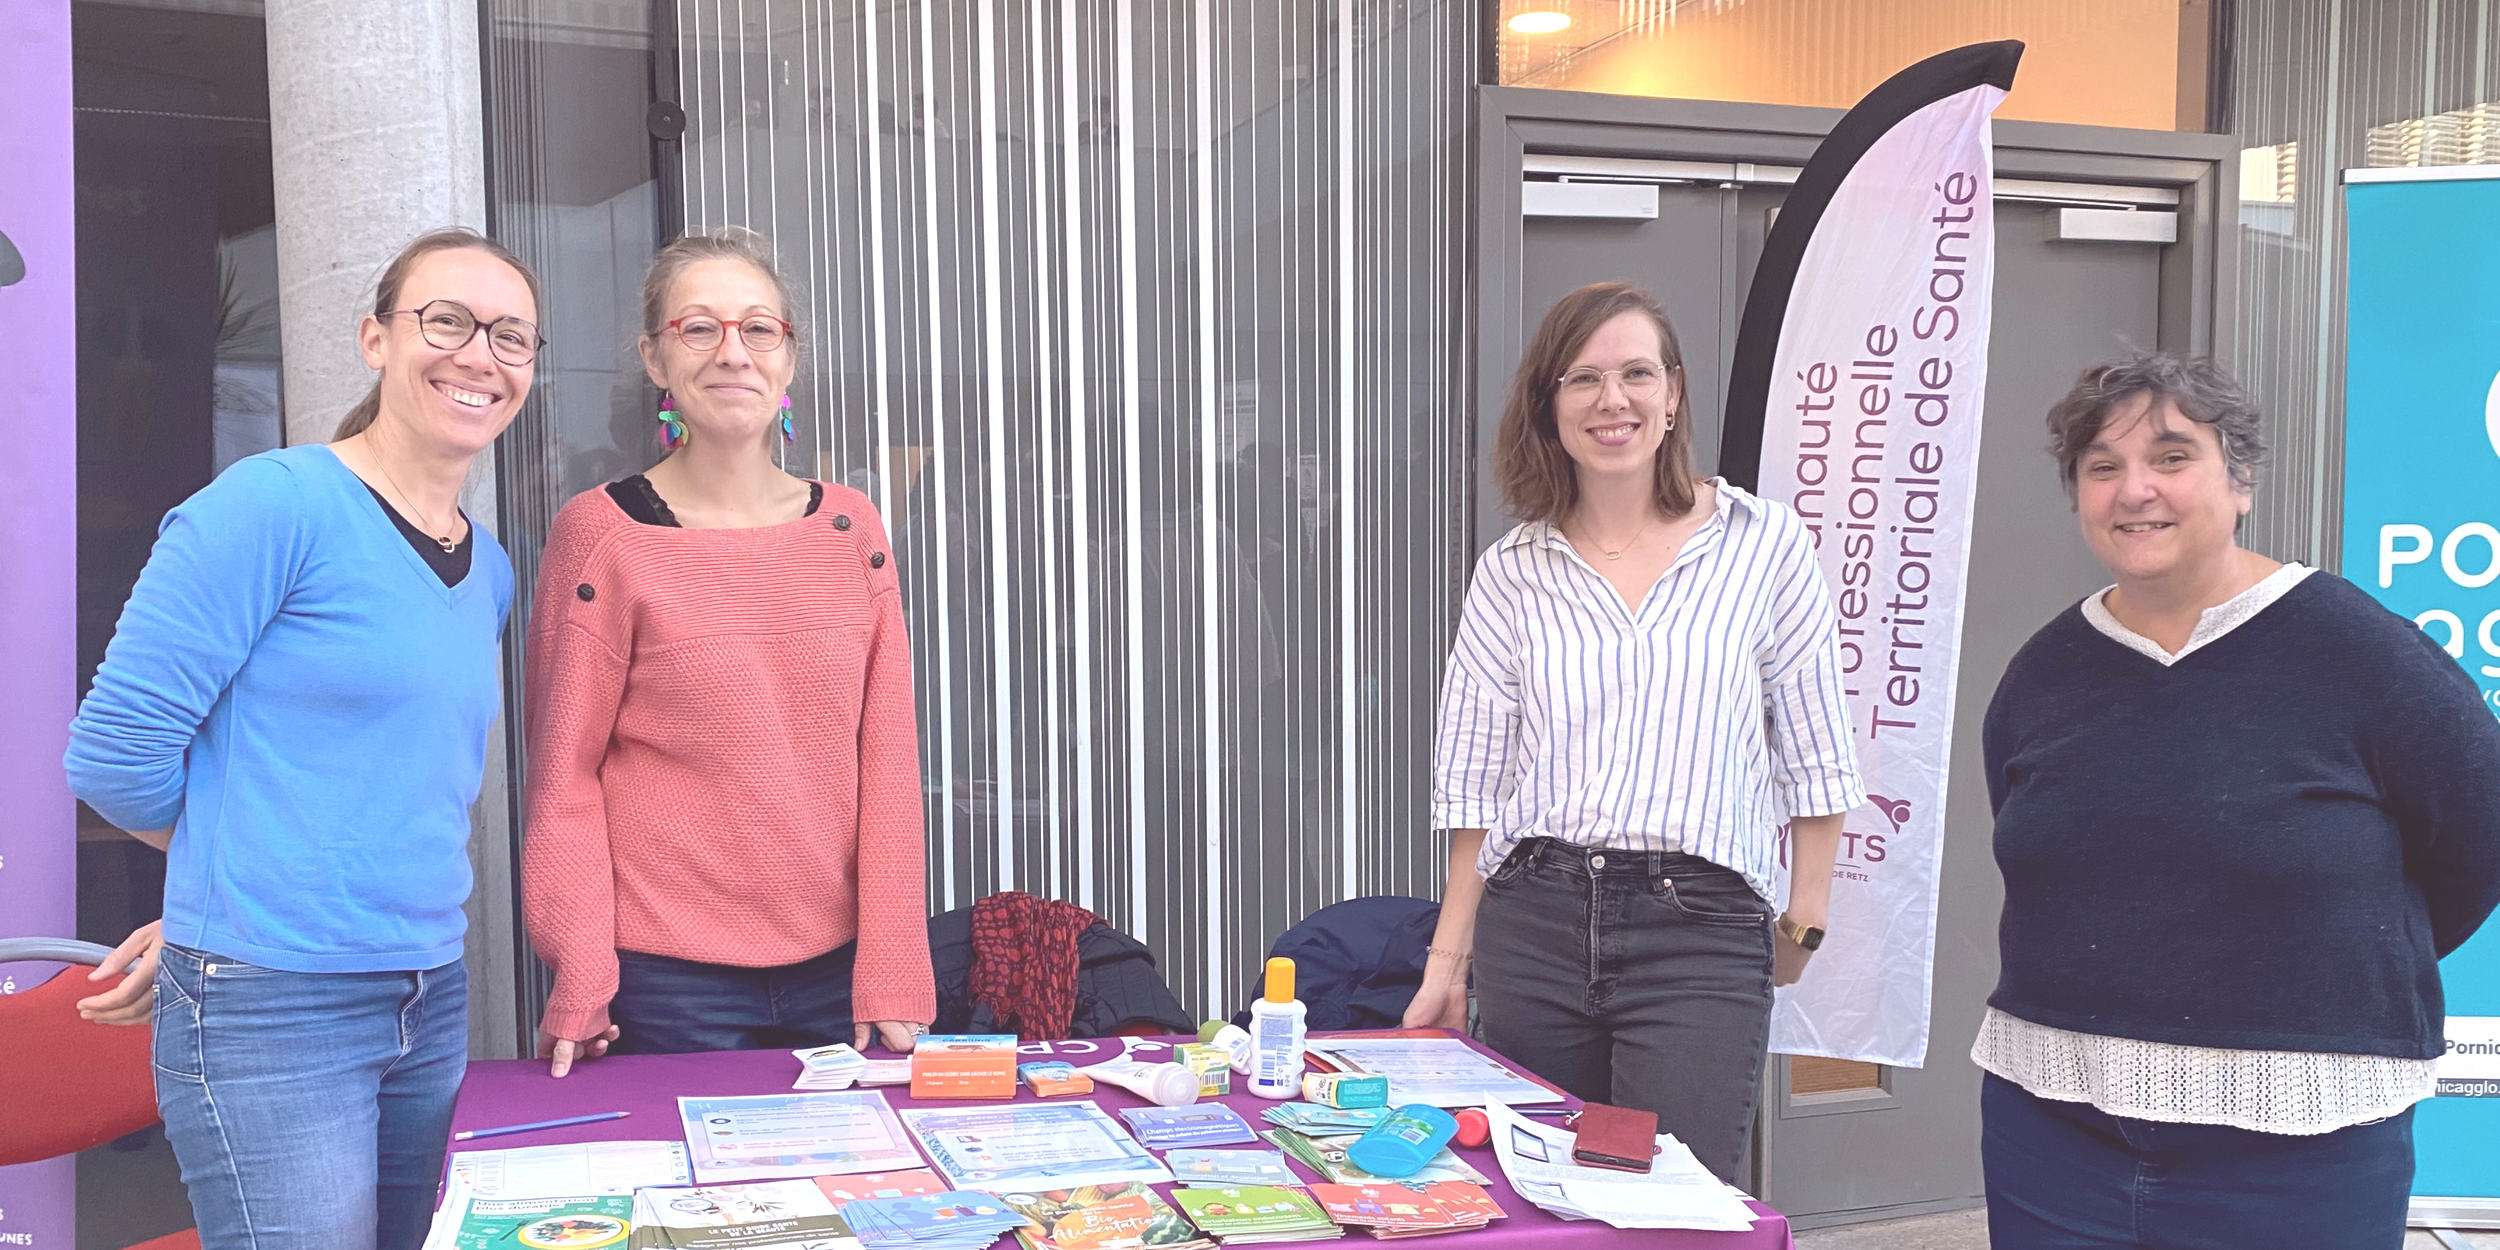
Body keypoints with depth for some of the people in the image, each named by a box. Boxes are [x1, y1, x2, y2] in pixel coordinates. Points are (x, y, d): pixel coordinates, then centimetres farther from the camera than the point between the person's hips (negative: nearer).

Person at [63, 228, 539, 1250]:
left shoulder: (490, 572, 10)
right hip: (268, 1013, -7)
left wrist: (222, 903, 11)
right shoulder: (276, 504, -11)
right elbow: (117, 751, -12)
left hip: (430, 1004, 7)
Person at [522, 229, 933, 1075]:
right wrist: (580, 976, -9)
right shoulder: (600, 535, -5)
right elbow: (564, 771, -2)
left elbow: (887, 755, 3)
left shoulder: (850, 528, 4)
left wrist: (893, 973, -1)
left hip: (836, 971, 3)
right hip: (666, 982, -3)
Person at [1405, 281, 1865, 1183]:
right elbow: (1474, 783, 8)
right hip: (1532, 922, 3)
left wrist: (1805, 920, 3)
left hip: (1702, 927, -2)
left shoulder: (1765, 545, 2)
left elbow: (1813, 758, 6)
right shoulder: (1513, 571, 7)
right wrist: (1448, 958, 6)